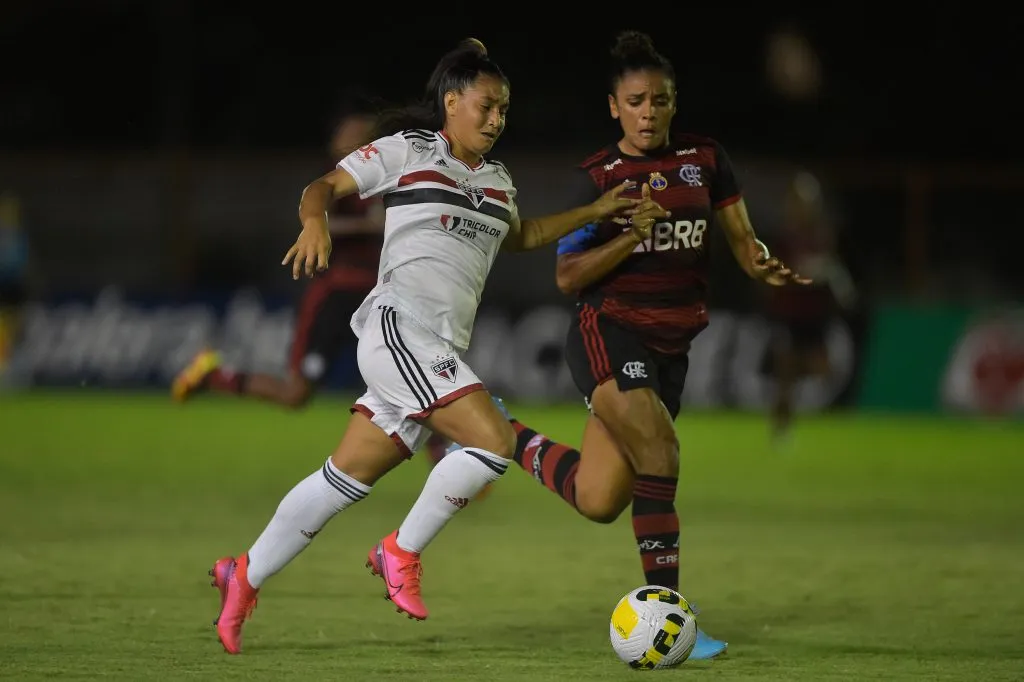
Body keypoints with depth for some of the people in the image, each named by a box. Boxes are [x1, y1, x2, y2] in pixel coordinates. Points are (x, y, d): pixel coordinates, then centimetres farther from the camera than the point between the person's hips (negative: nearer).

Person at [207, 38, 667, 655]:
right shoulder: (405, 152, 2)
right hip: (399, 326, -7)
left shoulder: (496, 181, 23)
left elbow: (520, 235, 42)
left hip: (442, 353, 7)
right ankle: (403, 552, -6)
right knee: (494, 441, -21)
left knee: (347, 477, 6)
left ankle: (247, 575, 16)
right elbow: (324, 186, 2)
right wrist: (315, 221, -20)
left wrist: (596, 212, 33)